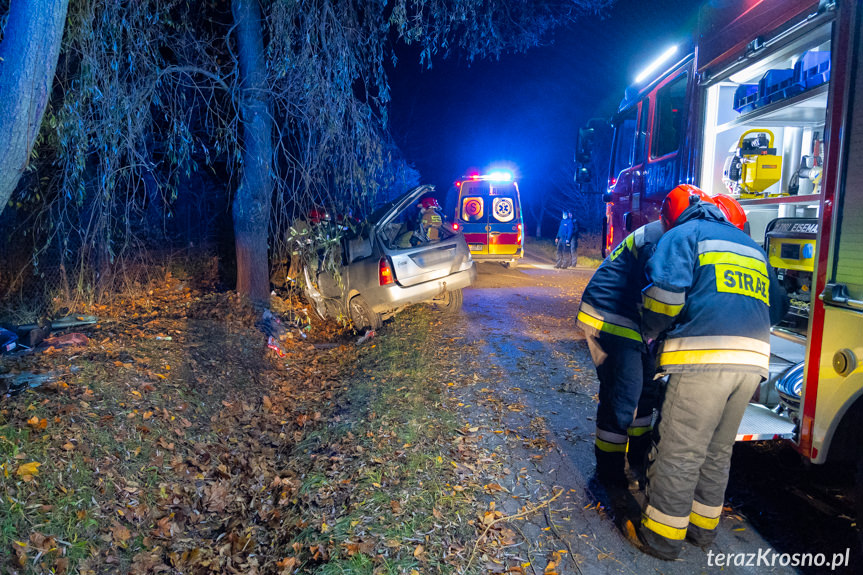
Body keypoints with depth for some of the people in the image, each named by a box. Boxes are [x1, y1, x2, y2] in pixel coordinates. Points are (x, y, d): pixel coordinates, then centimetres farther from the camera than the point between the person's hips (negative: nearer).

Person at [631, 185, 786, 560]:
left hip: (704, 355, -7)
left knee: (680, 450, 1)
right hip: (752, 360, 8)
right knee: (718, 451, 19)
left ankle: (661, 536, 11)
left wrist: (650, 333, 4)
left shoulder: (683, 235, 4)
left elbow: (666, 290, -12)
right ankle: (702, 526, 31)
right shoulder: (750, 245, 26)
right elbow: (776, 306, 29)